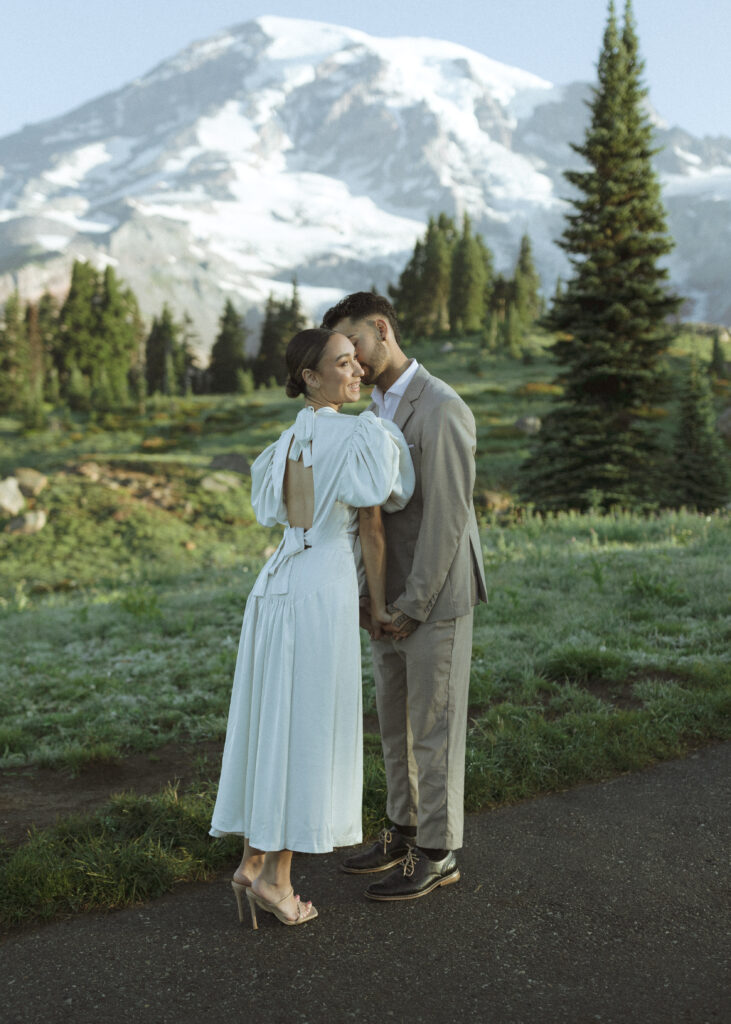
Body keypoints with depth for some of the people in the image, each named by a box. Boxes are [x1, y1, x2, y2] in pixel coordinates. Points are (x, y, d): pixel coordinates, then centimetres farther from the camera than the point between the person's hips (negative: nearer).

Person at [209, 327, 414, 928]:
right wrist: (379, 605, 5)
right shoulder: (361, 435, -8)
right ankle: (276, 877, 4)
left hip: (276, 585, 8)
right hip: (324, 591, -7)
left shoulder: (287, 443, 16)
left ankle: (252, 859, 16)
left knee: (271, 726, 13)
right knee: (309, 733, 0)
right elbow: (371, 528, -5)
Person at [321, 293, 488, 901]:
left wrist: (414, 604, -19)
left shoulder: (441, 408, -19)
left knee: (433, 726, 1)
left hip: (436, 595, -9)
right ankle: (406, 832, 31)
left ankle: (437, 854, 16)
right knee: (396, 722, 16)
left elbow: (447, 514, -21)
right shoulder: (378, 408, 11)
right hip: (391, 597, 9)